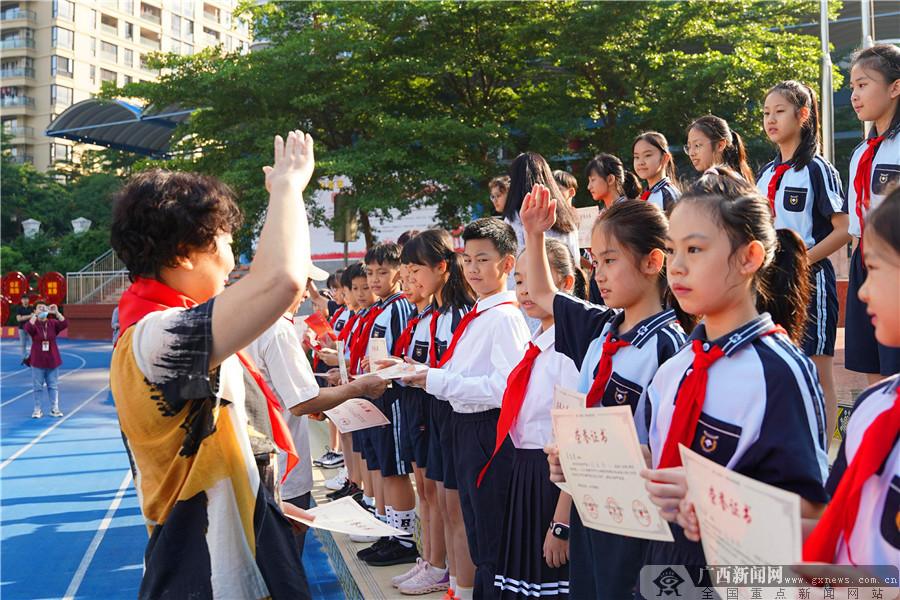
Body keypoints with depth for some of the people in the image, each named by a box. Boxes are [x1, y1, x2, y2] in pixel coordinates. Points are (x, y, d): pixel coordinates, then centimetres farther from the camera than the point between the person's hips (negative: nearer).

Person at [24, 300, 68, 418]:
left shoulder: (53, 323, 3)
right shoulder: (34, 324, -3)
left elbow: (65, 324, -13)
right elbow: (28, 328, -26)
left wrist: (56, 313, -21)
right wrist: (35, 315, -30)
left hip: (52, 361, 2)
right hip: (38, 361, -2)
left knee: (53, 386, 6)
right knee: (38, 386, 4)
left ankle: (54, 409, 12)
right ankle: (37, 410, 10)